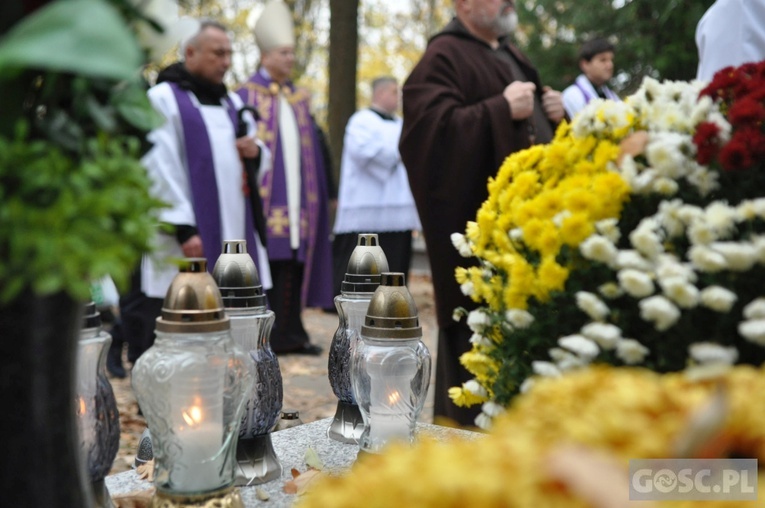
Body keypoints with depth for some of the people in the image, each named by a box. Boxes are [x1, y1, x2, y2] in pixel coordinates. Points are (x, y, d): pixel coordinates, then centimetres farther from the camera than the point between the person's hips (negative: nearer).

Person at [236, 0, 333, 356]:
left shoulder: (298, 99, 18)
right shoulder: (247, 95, 1)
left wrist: (315, 194, 12)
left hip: (296, 199, 5)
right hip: (263, 198, -5)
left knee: (295, 264, 4)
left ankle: (290, 333, 10)